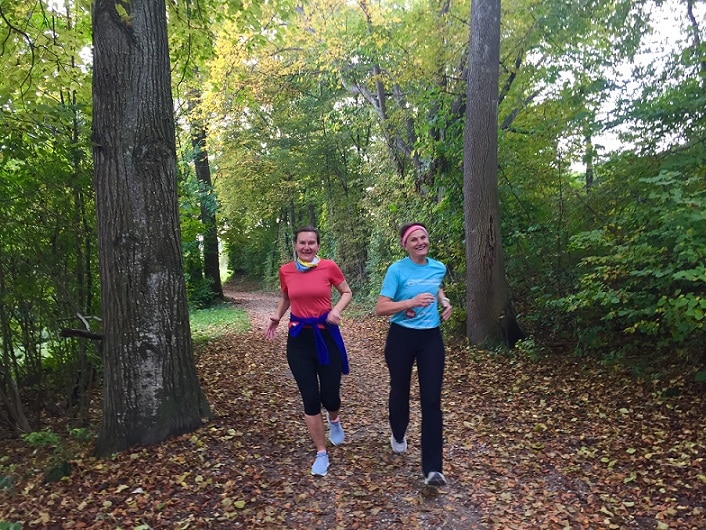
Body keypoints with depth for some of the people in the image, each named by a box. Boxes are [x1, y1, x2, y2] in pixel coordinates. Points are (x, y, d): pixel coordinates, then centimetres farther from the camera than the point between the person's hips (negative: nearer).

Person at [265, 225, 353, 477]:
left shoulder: (329, 267, -7)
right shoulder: (286, 270, 0)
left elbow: (347, 292, 6)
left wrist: (336, 310, -13)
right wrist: (277, 316, 2)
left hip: (327, 336, -1)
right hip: (299, 338, 1)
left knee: (330, 397, 5)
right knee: (310, 399, 2)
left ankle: (334, 421, 44)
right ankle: (321, 453, 21)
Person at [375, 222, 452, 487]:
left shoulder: (439, 268, 2)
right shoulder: (396, 270, -13)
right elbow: (380, 308, -18)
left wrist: (444, 301, 5)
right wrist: (411, 301, -30)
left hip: (431, 338, 3)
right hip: (401, 338, -2)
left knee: (432, 400, -4)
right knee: (400, 392, 16)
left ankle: (432, 468, 2)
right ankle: (398, 436, 47)